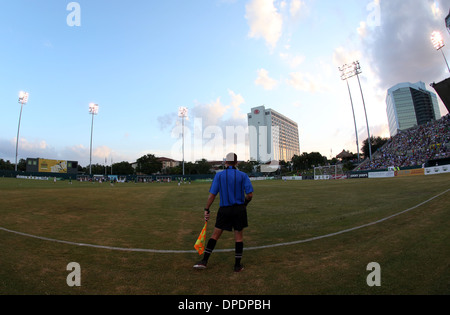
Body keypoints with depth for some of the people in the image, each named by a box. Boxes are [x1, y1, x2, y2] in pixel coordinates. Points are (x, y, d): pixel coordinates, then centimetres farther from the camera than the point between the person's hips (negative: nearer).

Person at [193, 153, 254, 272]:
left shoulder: (219, 175, -3)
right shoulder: (243, 175, -3)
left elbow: (212, 195, -6)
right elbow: (250, 195, -7)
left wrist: (206, 209, 3)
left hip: (224, 210, 0)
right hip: (239, 209, 0)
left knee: (215, 235, 13)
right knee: (239, 237, 13)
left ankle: (204, 261, 18)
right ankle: (237, 265, 21)